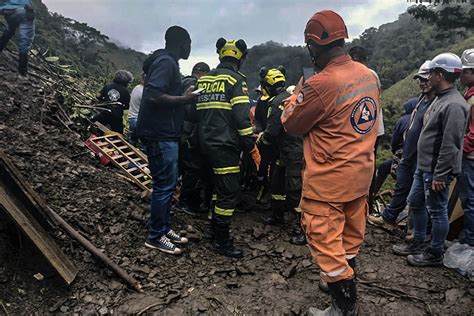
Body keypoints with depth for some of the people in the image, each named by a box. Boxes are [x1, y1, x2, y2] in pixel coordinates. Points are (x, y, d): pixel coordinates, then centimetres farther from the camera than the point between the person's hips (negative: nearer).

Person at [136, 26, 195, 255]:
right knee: (164, 185, -4)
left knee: (167, 184, 15)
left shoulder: (167, 62, 19)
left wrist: (185, 97, 13)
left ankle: (164, 228, 26)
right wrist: (184, 99, -16)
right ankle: (156, 236, 8)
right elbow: (153, 95, -25)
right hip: (160, 134, -11)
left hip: (165, 134, 11)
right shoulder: (166, 62, -13)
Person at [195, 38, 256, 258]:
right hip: (226, 146, -8)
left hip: (207, 142, 9)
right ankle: (221, 241, 6)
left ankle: (214, 229, 31)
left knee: (219, 187, 21)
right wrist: (250, 143, -8)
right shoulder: (235, 79, -9)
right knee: (229, 192, -1)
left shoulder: (204, 79, 14)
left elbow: (199, 110, 18)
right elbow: (242, 115, -16)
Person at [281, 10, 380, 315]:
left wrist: (295, 95, 6)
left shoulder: (321, 84, -24)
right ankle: (346, 284, 42)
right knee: (350, 236, 22)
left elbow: (291, 124, -10)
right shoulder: (370, 75, 2)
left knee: (326, 242, 8)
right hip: (361, 174, 8)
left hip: (328, 181, -8)